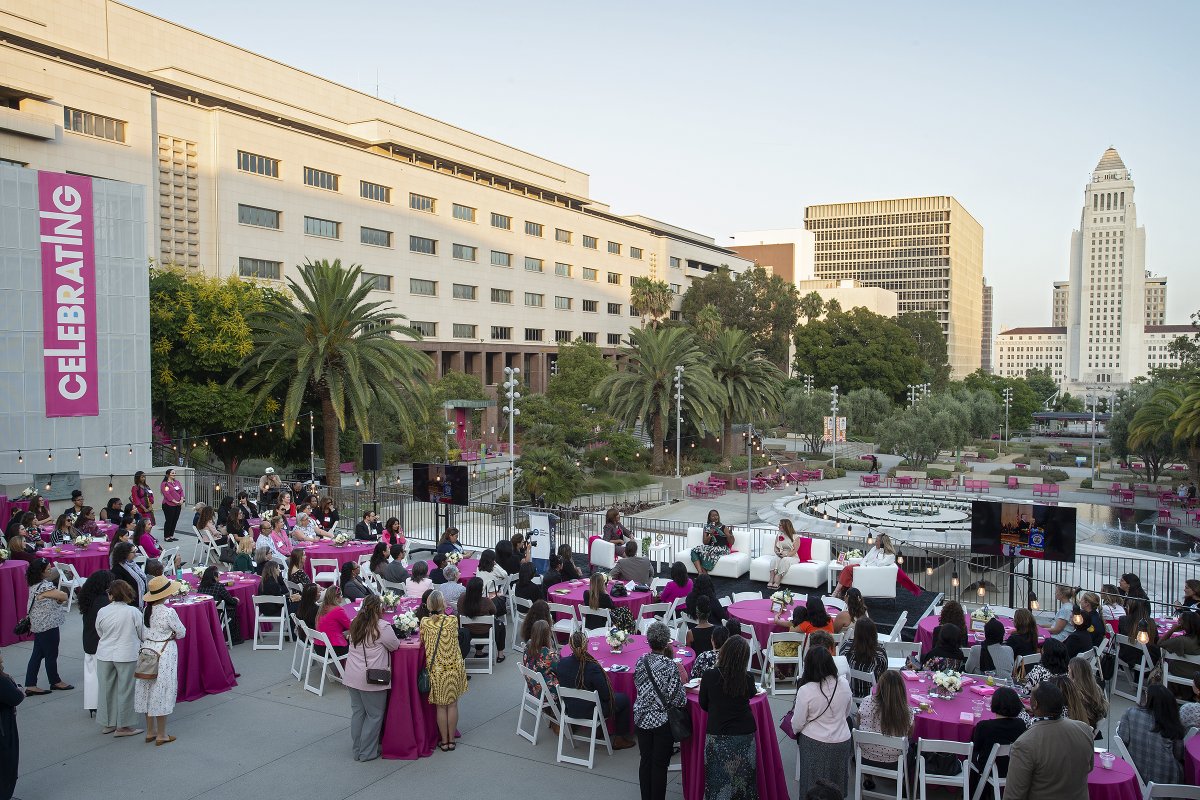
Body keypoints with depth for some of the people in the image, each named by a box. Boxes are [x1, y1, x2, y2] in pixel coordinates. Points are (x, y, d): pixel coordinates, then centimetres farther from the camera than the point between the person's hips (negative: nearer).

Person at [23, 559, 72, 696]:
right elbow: (64, 596, -19)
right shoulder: (44, 587, -25)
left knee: (37, 654, 13)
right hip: (48, 626, -9)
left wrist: (57, 599, -9)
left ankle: (30, 685, 15)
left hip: (38, 625, 9)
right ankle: (55, 682, 24)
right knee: (51, 655, 8)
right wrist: (59, 598, 1)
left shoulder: (34, 585, 5)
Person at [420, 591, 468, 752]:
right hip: (454, 667, 1)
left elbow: (422, 641, 4)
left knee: (441, 707, 11)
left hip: (436, 669, 0)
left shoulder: (425, 622, -11)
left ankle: (444, 742, 19)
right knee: (452, 704, 13)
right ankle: (451, 740, 21)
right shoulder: (453, 620, -10)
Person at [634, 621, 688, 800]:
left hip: (641, 718, 5)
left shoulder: (641, 662, -6)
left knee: (645, 761, 17)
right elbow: (678, 698, -17)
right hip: (662, 721, -5)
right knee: (660, 765, 8)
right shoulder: (670, 665, -19)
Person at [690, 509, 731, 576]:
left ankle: (704, 573, -26)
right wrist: (710, 535, -11)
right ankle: (700, 572, -37)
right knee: (694, 551, -25)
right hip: (710, 547, 4)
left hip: (722, 549, -4)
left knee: (706, 553, -35)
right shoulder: (707, 528, 13)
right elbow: (705, 542, 5)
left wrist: (730, 534, -18)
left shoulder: (724, 528, 6)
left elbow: (731, 542, 1)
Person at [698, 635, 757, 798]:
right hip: (745, 735, 1)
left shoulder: (709, 676, -13)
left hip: (717, 736, -1)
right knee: (743, 779, 14)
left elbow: (703, 704, 3)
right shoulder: (748, 679, -11)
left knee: (719, 780, 12)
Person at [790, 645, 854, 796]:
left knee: (814, 789, 12)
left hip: (814, 744, -4)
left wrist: (795, 730, 12)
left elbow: (797, 724, -10)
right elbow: (847, 713, 8)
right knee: (837, 787, 20)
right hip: (842, 742, 4)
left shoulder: (805, 691, -21)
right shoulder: (844, 684, -9)